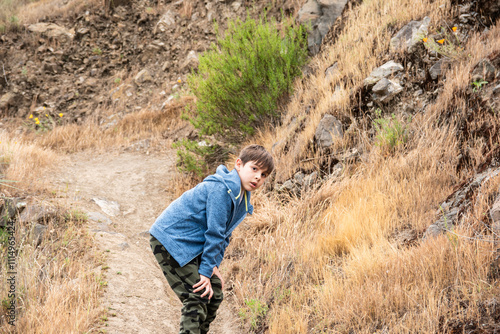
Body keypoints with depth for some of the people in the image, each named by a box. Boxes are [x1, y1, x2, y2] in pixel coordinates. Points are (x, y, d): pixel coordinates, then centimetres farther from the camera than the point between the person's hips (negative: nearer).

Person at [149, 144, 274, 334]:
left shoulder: (242, 197, 8)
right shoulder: (221, 188, -22)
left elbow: (224, 235, 13)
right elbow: (214, 232, -21)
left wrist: (213, 266, 3)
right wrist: (206, 271, -17)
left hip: (191, 245, 10)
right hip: (169, 240, -10)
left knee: (214, 295, 11)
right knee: (197, 297, -15)